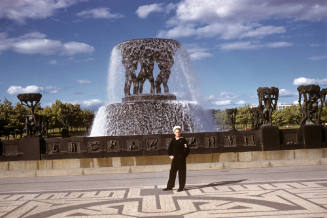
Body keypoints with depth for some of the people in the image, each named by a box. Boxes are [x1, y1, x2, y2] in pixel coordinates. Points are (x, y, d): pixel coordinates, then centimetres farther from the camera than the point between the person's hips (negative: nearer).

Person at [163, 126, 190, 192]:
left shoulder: (183, 140, -3)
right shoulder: (173, 140, 8)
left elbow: (187, 150, -2)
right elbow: (169, 149, 14)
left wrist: (183, 156, -15)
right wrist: (170, 155, 1)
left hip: (181, 159, -4)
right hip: (174, 159, 4)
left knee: (181, 173, 1)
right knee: (172, 172, 5)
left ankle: (181, 187, 10)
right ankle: (170, 186, 13)